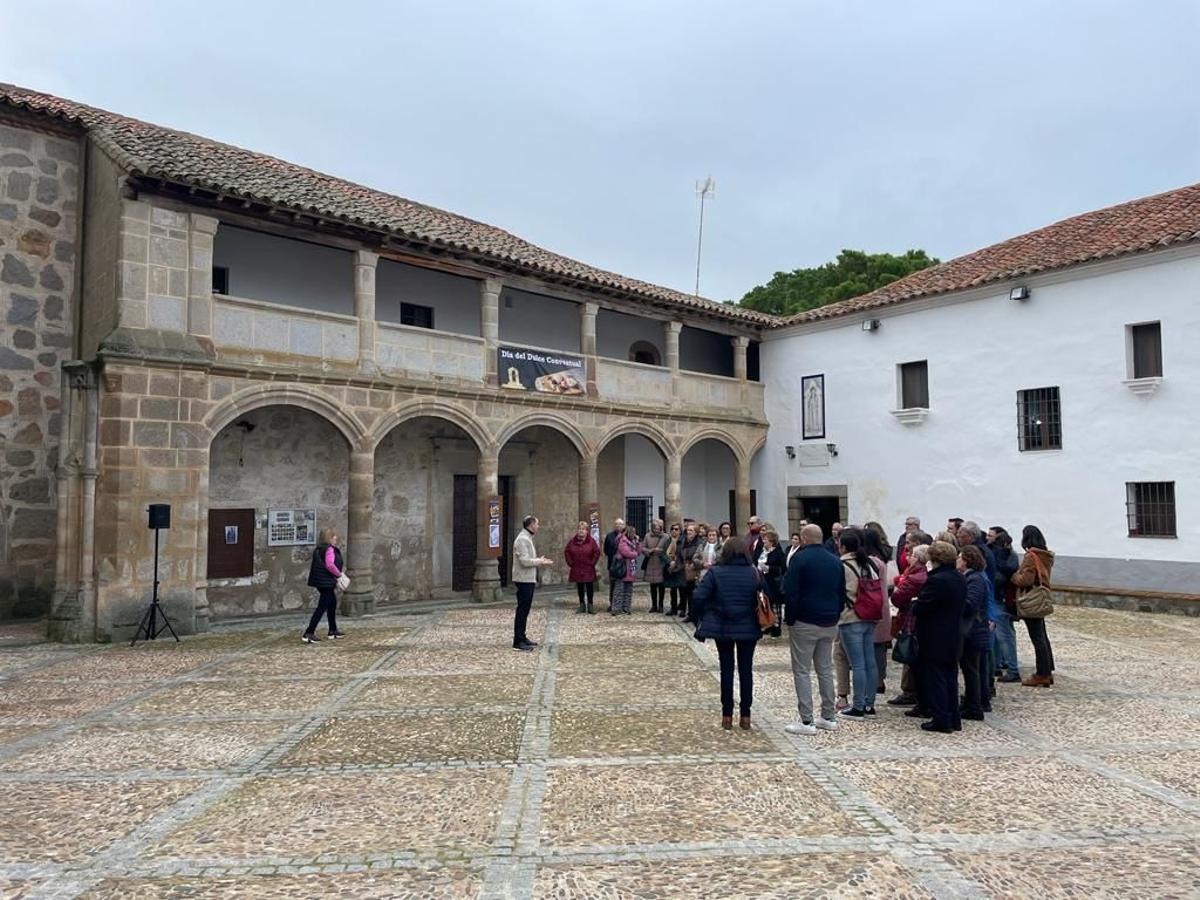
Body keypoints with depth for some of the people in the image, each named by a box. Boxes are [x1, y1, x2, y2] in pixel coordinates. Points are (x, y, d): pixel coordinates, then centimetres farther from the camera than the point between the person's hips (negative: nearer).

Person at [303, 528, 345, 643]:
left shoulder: (318, 549, 13)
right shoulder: (329, 549, -15)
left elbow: (313, 565, 18)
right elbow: (330, 565, -28)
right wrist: (339, 574, -11)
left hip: (320, 580, 10)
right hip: (326, 581, -10)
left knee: (332, 603, 21)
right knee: (322, 607, -7)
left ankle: (333, 631, 30)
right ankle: (308, 633, -10)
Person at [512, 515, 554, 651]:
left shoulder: (527, 539, 18)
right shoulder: (522, 539, -16)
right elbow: (524, 561, -21)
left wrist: (540, 562, 11)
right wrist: (540, 561, -11)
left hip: (529, 580, 10)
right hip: (524, 580, -10)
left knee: (524, 609, 15)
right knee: (522, 610, -7)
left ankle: (522, 637, 23)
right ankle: (518, 641, -4)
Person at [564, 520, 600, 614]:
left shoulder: (591, 540, -5)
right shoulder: (572, 540, 1)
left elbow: (597, 552, -4)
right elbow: (566, 552, 8)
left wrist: (592, 563, -6)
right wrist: (570, 563, 2)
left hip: (588, 569, -2)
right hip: (576, 569, 2)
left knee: (589, 587, 1)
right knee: (580, 587, 9)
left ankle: (590, 605, 8)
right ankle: (582, 605, 17)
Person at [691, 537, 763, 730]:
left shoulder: (715, 572, -9)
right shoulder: (753, 573, -3)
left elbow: (698, 598, -15)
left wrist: (700, 620, -3)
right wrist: (760, 624, 7)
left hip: (723, 628, -1)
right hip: (748, 629, 1)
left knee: (726, 669, 9)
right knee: (746, 669, 10)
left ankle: (727, 715, 11)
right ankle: (745, 716, 13)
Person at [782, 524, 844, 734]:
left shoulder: (800, 558, -10)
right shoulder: (835, 561, 10)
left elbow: (790, 592, -14)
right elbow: (842, 593, 14)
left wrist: (789, 619, -5)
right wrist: (835, 616, 17)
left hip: (805, 622, -6)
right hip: (830, 624, 6)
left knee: (802, 671, -2)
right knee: (825, 669, 15)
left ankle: (806, 721, -4)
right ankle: (829, 717, 19)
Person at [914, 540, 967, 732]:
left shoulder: (936, 580, -21)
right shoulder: (960, 579, 7)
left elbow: (920, 608, -20)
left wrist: (914, 602, 0)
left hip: (935, 641, -9)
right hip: (954, 639, 9)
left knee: (935, 680, 0)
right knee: (950, 678, 15)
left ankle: (941, 720, 3)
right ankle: (953, 720, 21)